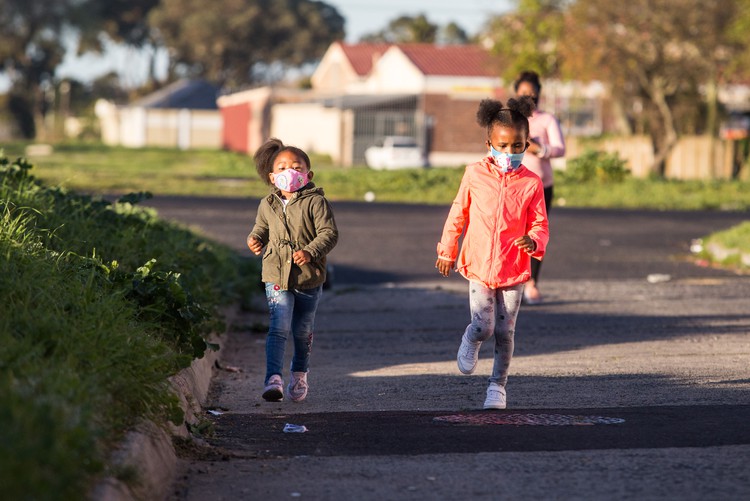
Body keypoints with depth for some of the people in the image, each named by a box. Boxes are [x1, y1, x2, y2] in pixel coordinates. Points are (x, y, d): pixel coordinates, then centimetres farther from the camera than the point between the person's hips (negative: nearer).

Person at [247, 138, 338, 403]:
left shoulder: (315, 202, -8)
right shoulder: (267, 205, 5)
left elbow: (329, 233, -13)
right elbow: (261, 228, 22)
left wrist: (310, 251, -28)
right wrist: (255, 239, 0)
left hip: (309, 277, -1)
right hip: (277, 276, 1)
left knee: (302, 331, 13)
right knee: (279, 328, -14)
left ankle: (299, 375, 34)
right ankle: (273, 378, -18)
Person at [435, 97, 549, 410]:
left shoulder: (531, 183, -4)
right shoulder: (475, 175, -3)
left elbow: (540, 225, -1)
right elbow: (458, 214, 8)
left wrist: (534, 241, -24)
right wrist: (447, 251, 13)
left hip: (513, 268, 0)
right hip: (479, 264, 0)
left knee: (504, 331, 7)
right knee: (482, 327, -8)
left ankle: (498, 385, 23)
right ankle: (470, 342, 29)